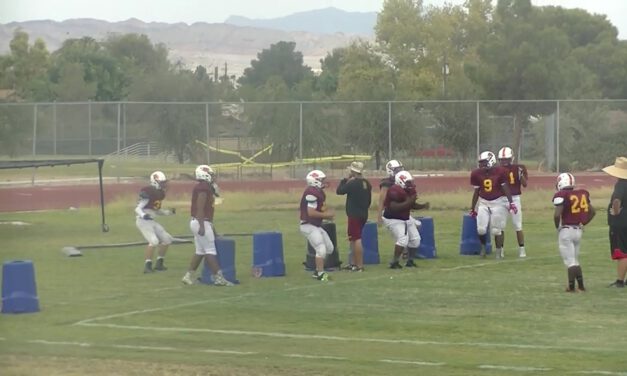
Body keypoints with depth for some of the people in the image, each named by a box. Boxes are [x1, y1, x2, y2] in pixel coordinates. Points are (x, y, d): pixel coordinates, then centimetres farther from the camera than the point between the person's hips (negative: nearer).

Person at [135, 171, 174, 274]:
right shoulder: (148, 193, -18)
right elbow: (138, 208, -19)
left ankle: (159, 264, 19)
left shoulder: (160, 193, 10)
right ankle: (147, 266, -15)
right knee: (154, 241, -23)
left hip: (151, 221, 9)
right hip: (142, 221, -9)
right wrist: (143, 215, -38)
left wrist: (169, 212, 13)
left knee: (167, 239, 9)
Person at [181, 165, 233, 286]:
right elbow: (200, 208, -21)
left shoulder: (205, 187, 16)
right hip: (201, 222, -10)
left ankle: (188, 276, 12)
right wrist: (202, 226, -25)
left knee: (200, 251, 12)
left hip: (201, 223, 10)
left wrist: (211, 226, 25)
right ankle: (218, 277, -7)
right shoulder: (203, 188, -16)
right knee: (210, 251, -7)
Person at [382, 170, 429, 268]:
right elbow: (394, 208, -35)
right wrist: (408, 202, -36)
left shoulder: (410, 190, 1)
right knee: (402, 239, -22)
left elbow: (412, 205, 13)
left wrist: (423, 206, -5)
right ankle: (394, 263, -11)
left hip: (406, 218, 9)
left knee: (415, 239, 8)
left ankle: (410, 261, 23)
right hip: (393, 219, -9)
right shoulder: (395, 191, -27)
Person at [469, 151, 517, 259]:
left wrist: (511, 202, -8)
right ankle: (483, 247, 18)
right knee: (481, 229, -7)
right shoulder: (477, 174, -3)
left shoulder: (499, 172, -12)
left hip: (498, 202, -3)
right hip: (484, 203, 3)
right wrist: (473, 208, 11)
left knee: (496, 230, -1)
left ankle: (499, 252, 11)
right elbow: (476, 192, 7)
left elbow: (505, 188, -4)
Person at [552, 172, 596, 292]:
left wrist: (557, 227, -4)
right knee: (575, 259, 18)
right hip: (578, 230, 6)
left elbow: (557, 214, -20)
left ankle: (571, 286, 1)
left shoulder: (561, 195, -13)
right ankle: (581, 285, 16)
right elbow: (592, 211, 12)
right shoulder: (582, 194, 7)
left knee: (570, 261, -1)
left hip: (566, 230, -6)